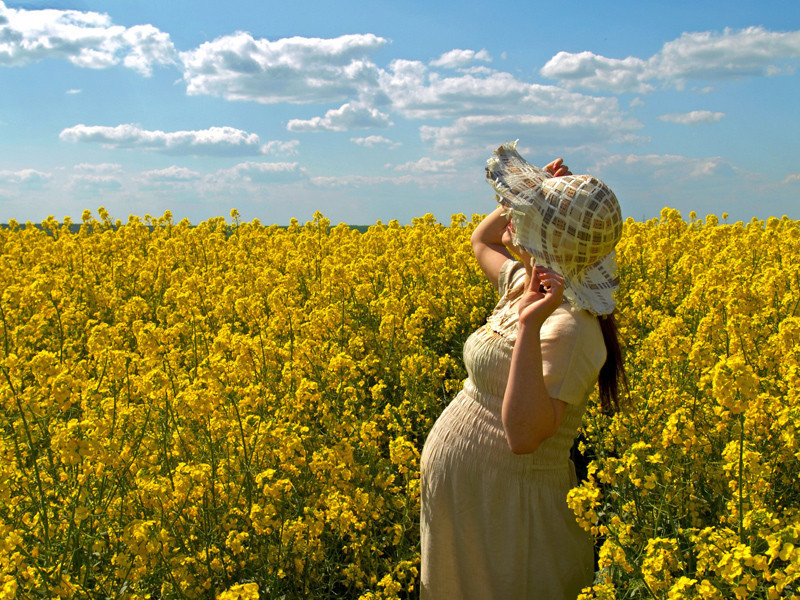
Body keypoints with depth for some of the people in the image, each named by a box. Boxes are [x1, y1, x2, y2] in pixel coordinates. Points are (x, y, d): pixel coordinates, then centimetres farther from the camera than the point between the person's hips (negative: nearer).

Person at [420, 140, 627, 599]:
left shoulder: (568, 328, -24)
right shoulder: (526, 286, 4)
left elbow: (524, 435, -34)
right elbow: (482, 241, 25)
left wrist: (529, 328, -39)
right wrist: (532, 197, 9)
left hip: (506, 518, -9)